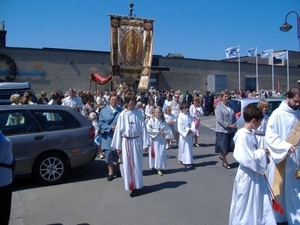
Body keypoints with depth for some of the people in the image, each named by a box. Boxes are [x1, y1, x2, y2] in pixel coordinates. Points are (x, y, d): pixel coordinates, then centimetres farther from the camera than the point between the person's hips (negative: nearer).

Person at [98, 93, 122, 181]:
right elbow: (100, 123, 0)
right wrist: (110, 127, -13)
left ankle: (118, 170, 32)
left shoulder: (121, 111, -1)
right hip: (108, 137, 0)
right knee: (109, 154, 3)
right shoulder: (104, 111, 2)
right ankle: (110, 172, 17)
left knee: (119, 154, 11)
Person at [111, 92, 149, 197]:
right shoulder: (122, 115, -2)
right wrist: (118, 146, 3)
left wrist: (145, 144, -2)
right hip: (126, 142, 1)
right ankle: (130, 185, 22)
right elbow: (118, 130, 2)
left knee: (136, 164, 4)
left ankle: (136, 186, 14)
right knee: (127, 164, 7)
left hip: (136, 141, -1)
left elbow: (143, 128, 0)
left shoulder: (138, 113, -2)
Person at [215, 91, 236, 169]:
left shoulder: (229, 106, 12)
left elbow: (233, 117, 18)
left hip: (231, 130, 7)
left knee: (230, 146, 10)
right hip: (222, 130, -6)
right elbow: (219, 120, -17)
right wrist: (228, 126, -19)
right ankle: (225, 163, 19)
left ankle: (222, 156, 35)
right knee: (223, 147, 3)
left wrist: (234, 125, 1)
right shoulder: (219, 107, -9)